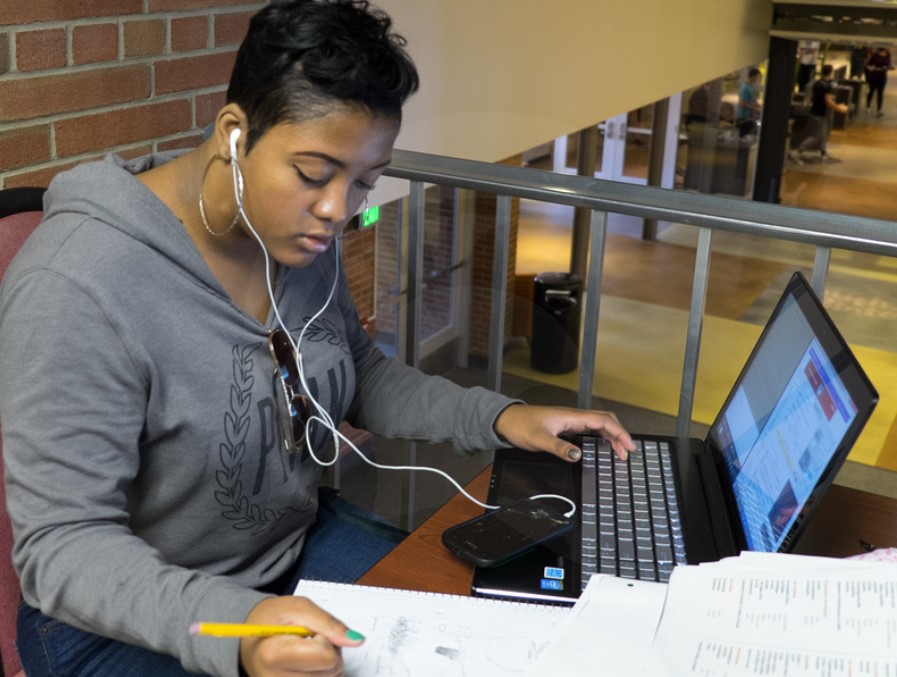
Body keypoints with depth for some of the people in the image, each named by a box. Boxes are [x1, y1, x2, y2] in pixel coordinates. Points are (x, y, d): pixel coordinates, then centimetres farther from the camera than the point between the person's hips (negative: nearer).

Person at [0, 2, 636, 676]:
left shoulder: (302, 233, -5)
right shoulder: (75, 286, -29)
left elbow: (361, 373, 10)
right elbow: (62, 545, -27)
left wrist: (495, 417, -4)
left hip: (292, 545, 6)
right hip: (123, 621, -6)